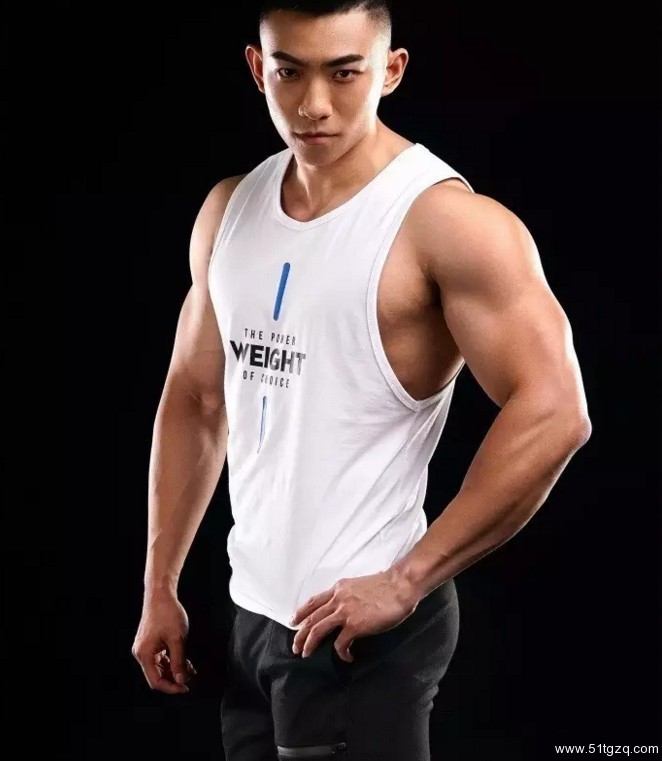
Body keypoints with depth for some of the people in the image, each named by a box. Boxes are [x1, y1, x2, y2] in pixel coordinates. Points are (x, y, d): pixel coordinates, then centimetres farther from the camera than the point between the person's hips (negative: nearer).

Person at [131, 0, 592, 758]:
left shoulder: (445, 220, -15)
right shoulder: (229, 209, 7)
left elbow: (552, 414, -22)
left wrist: (404, 582, -21)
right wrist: (160, 588, 11)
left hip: (361, 627, -7)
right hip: (253, 613, 7)